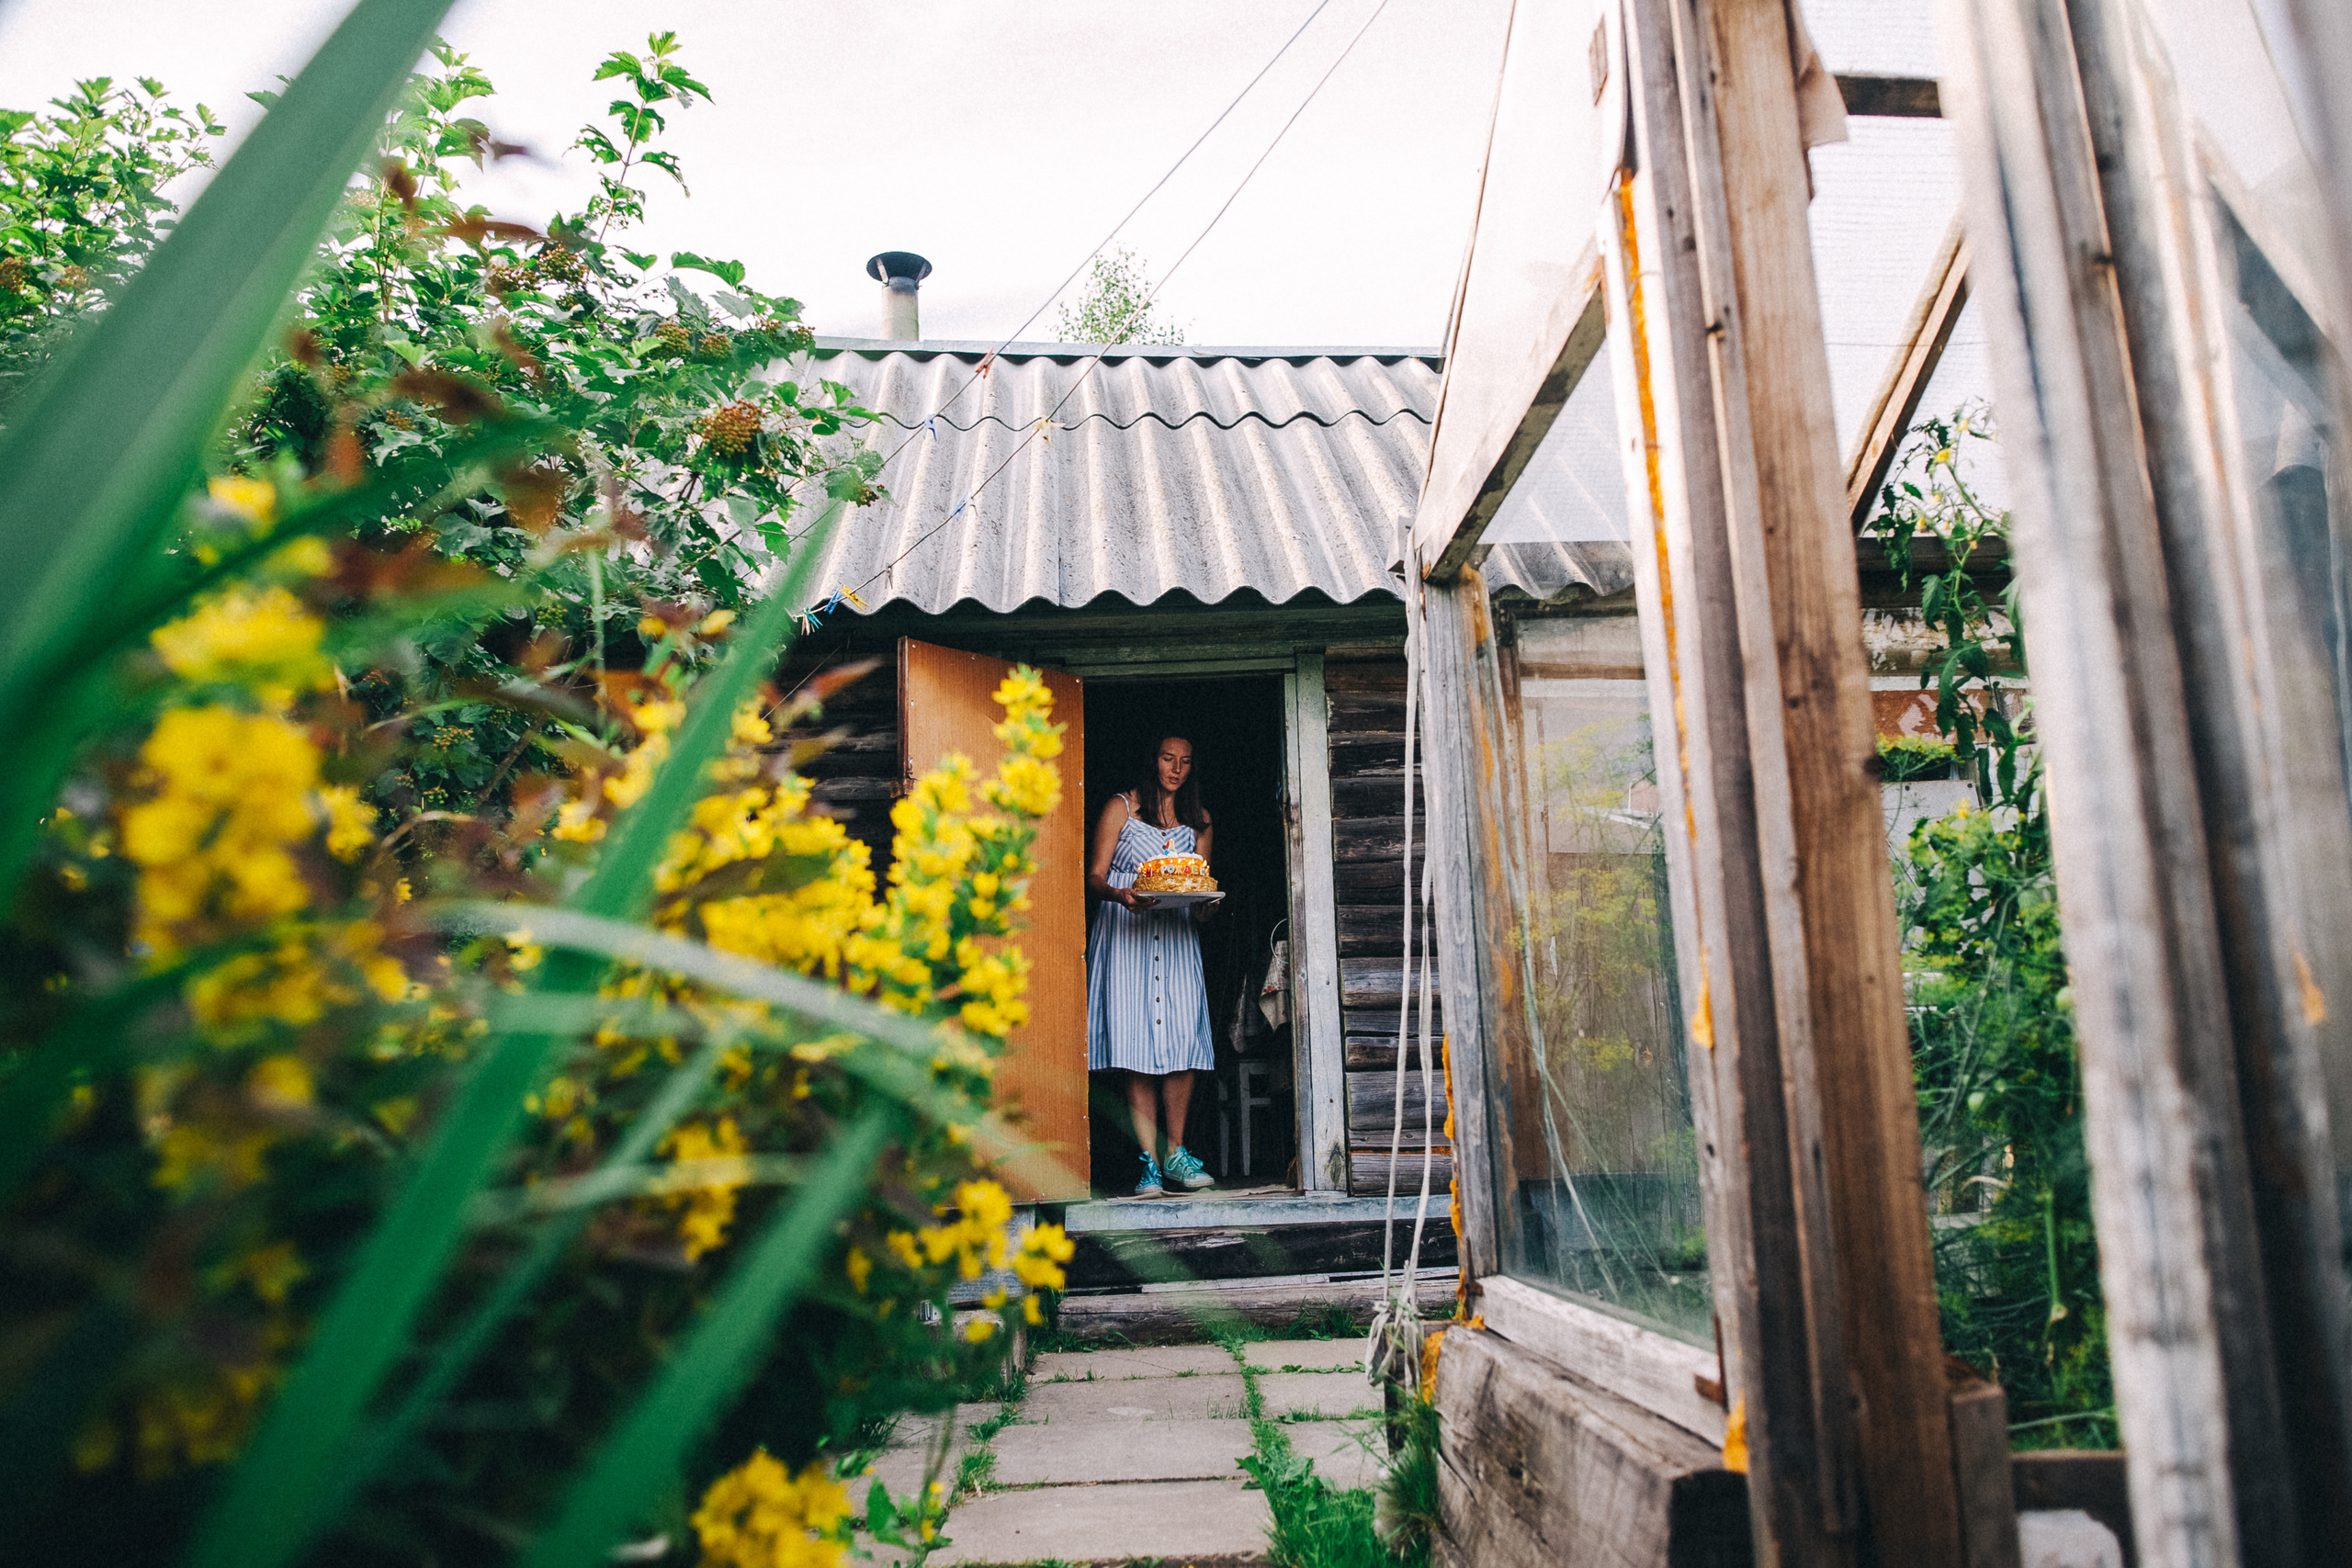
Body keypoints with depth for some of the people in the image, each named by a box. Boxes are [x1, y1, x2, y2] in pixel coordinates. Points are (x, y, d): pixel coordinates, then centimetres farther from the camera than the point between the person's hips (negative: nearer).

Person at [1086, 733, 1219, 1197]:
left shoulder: (1198, 819, 16)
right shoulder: (1121, 807, 5)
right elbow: (1095, 875, 0)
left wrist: (1204, 905, -7)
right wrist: (1119, 894, -21)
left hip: (1177, 938, 3)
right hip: (1125, 936, -3)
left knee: (1184, 1044, -8)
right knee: (1137, 1051, -8)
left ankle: (1176, 1153, 4)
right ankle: (1150, 1163, -5)